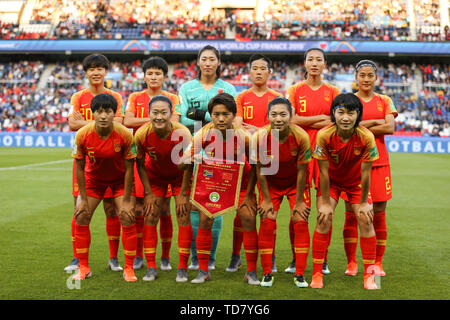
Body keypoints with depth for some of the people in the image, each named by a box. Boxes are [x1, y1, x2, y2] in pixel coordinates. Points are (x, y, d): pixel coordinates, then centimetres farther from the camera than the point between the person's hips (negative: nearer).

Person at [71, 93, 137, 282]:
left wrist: (126, 201, -16)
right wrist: (83, 199, -11)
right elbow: (80, 167, -12)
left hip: (119, 179, -1)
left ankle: (129, 269, 1)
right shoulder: (83, 135, -25)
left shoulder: (125, 135, -28)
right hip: (93, 178, 2)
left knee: (128, 219, -12)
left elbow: (129, 168, -17)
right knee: (81, 218, -4)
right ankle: (84, 268, 10)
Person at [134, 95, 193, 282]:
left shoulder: (182, 133, -32)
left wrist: (182, 194, -14)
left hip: (179, 176, -2)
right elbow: (140, 164, -11)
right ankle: (151, 267, 7)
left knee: (183, 217, -7)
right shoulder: (141, 134, -27)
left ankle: (182, 268, 2)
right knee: (149, 218, -2)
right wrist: (149, 193, -9)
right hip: (155, 175, 2)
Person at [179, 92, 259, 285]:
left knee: (249, 219, -9)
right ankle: (203, 271, 4)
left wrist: (249, 194, -11)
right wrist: (191, 159, -38)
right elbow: (186, 165, -14)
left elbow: (254, 166, -12)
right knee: (204, 220, -8)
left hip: (240, 180, -1)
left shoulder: (243, 137, -28)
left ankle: (251, 272, 3)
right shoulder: (202, 136, -26)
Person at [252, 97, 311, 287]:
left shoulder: (301, 136, -27)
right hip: (270, 182, 1)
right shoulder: (260, 137, -26)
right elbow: (259, 169, -13)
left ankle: (299, 275, 1)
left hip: (295, 182, 0)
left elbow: (301, 171, -17)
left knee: (300, 221, -8)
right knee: (267, 222, -7)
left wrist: (299, 201, -11)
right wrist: (266, 199, -9)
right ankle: (267, 274, 5)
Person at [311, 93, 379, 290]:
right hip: (331, 181, 0)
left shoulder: (366, 137, -29)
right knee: (324, 220, -13)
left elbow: (365, 173, -19)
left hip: (356, 182, 1)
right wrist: (325, 203, -16)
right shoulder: (324, 135, -29)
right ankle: (316, 275, -4)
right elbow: (323, 171, -20)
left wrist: (364, 202, -11)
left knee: (365, 220, -10)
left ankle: (369, 275, 2)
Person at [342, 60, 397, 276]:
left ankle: (377, 263, 12)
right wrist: (375, 122, -10)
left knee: (379, 215, 2)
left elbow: (390, 128, -6)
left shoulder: (384, 101, 11)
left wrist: (360, 127, -9)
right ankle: (351, 263, 8)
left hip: (378, 162, 2)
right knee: (351, 215, -2)